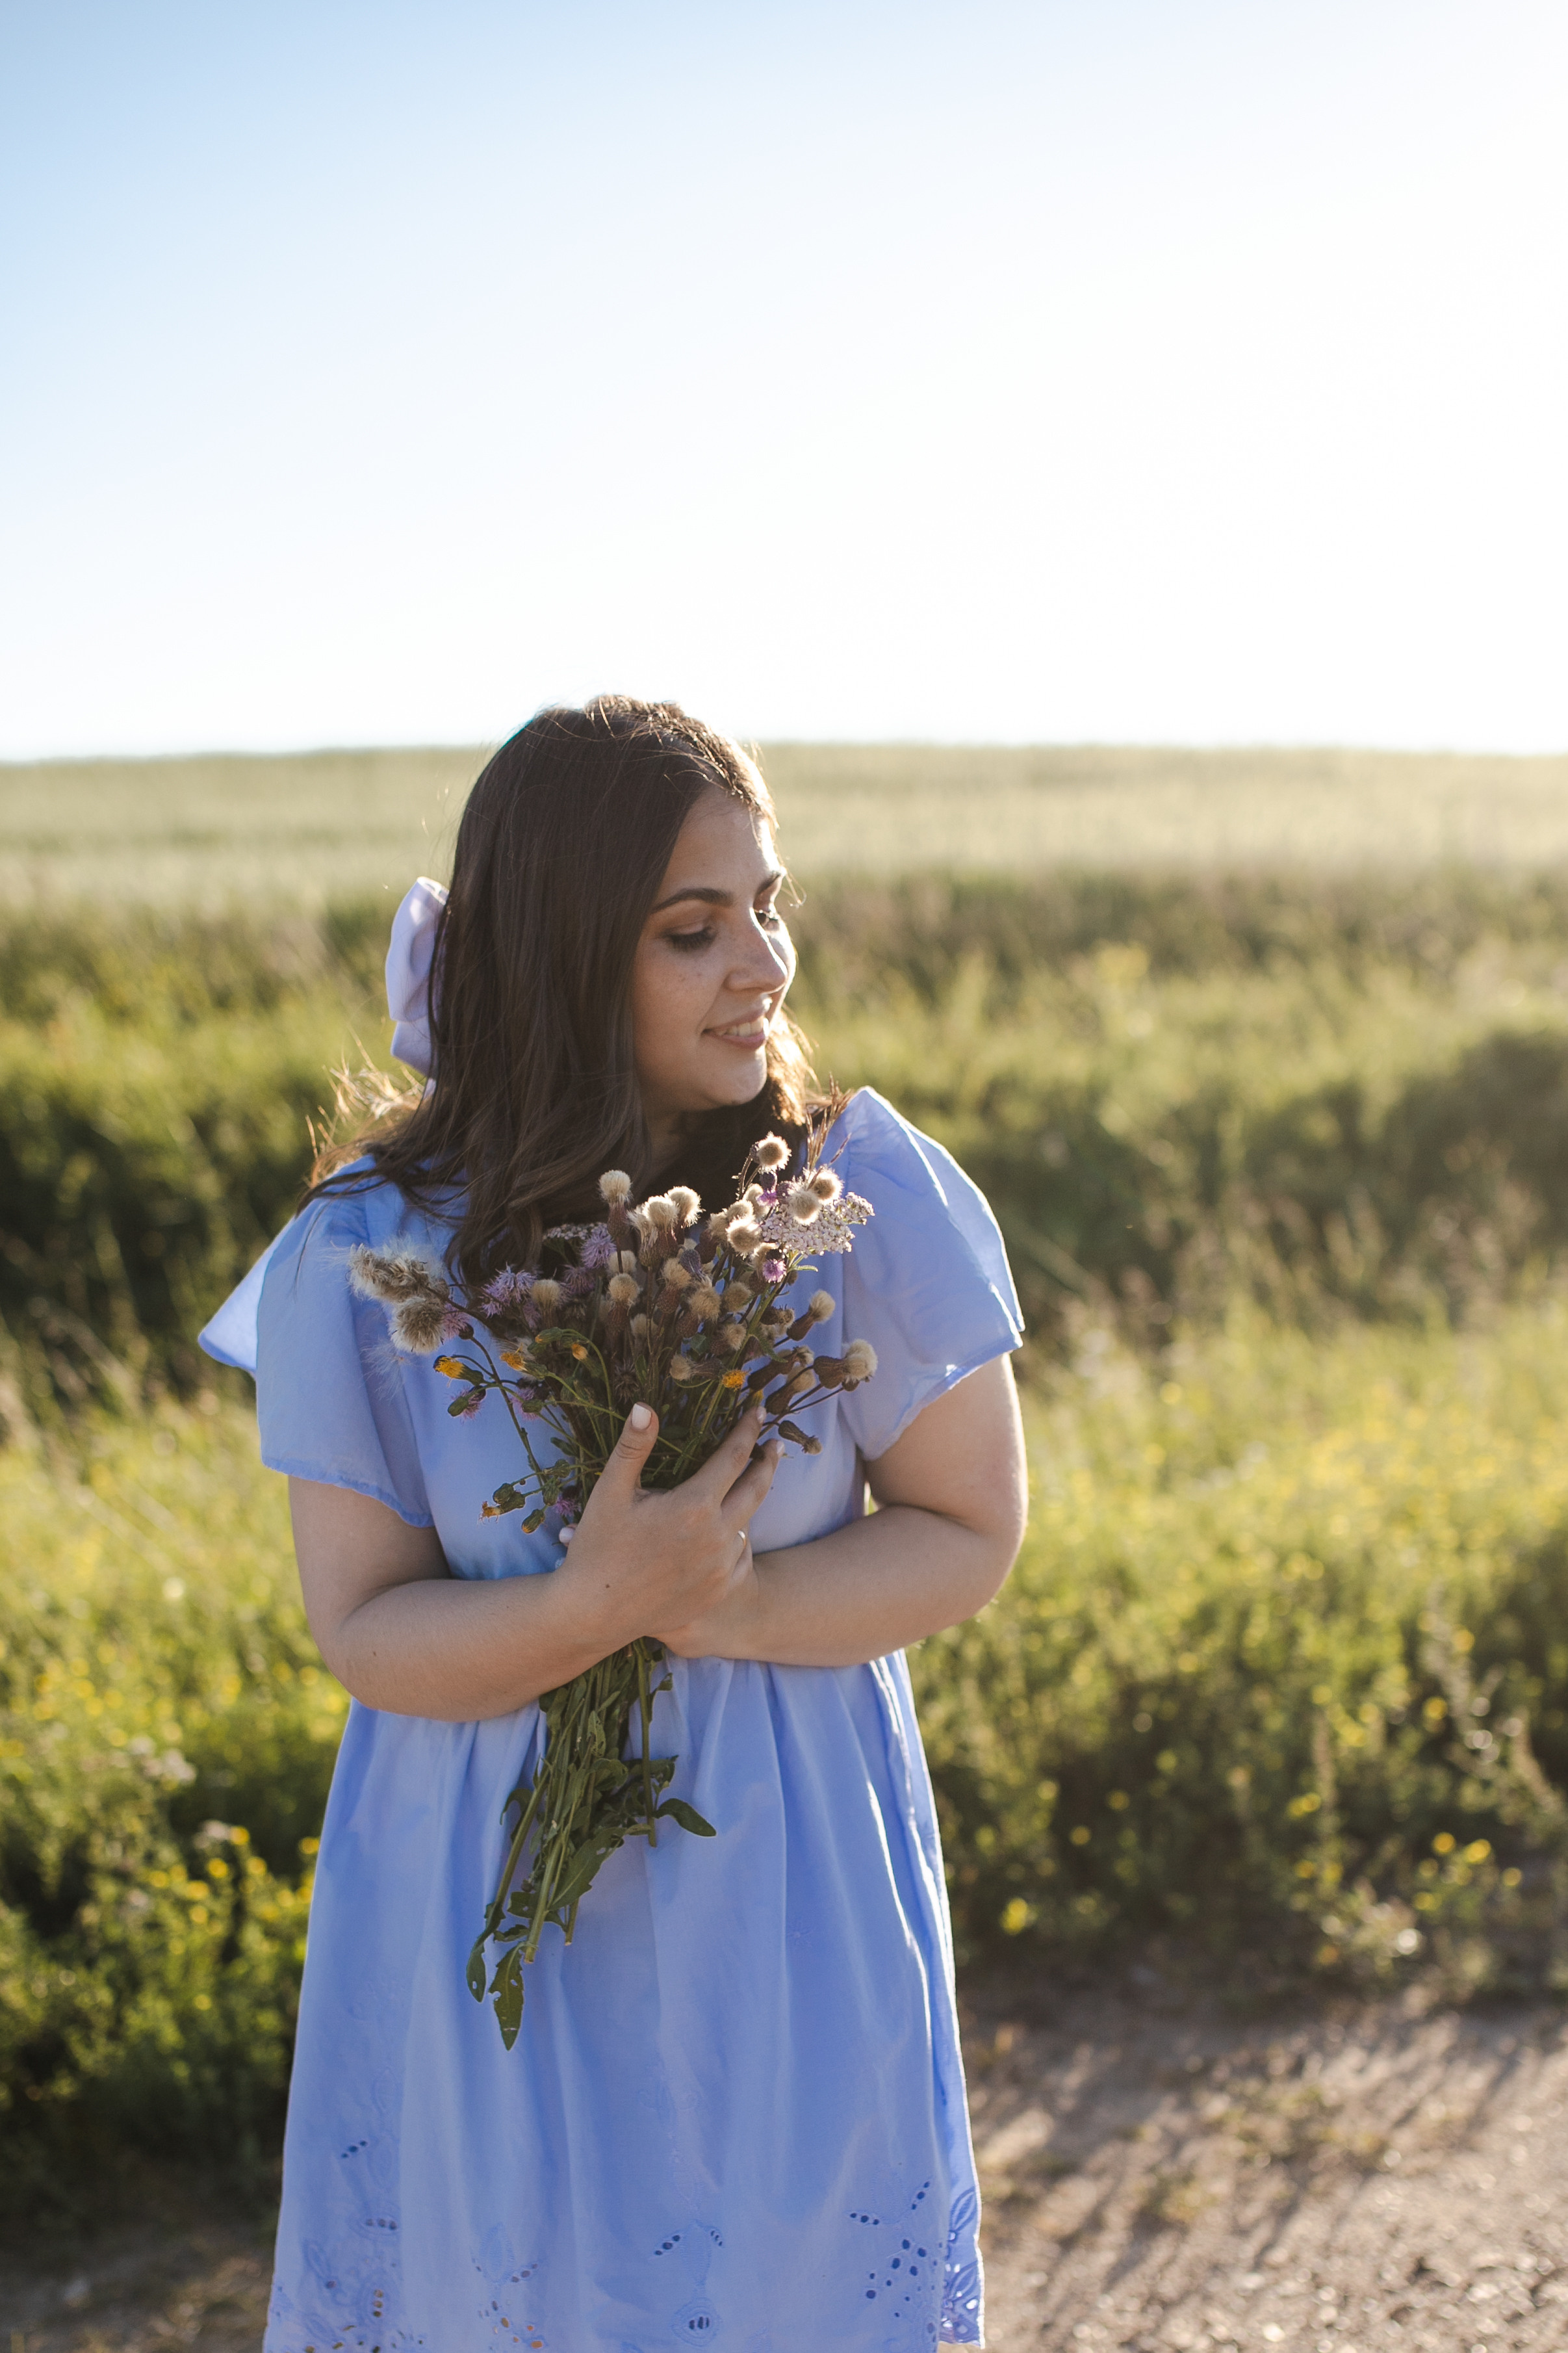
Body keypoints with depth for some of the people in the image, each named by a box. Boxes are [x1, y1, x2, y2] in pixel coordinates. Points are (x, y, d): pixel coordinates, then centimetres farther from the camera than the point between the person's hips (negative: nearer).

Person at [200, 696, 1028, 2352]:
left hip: (783, 1900, 0)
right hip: (492, 1913, 0)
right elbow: (366, 1630, -8)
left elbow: (969, 1531, -5)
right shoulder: (368, 1255, -12)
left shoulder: (857, 1190, -12)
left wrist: (715, 1609, -21)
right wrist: (595, 1606, -27)